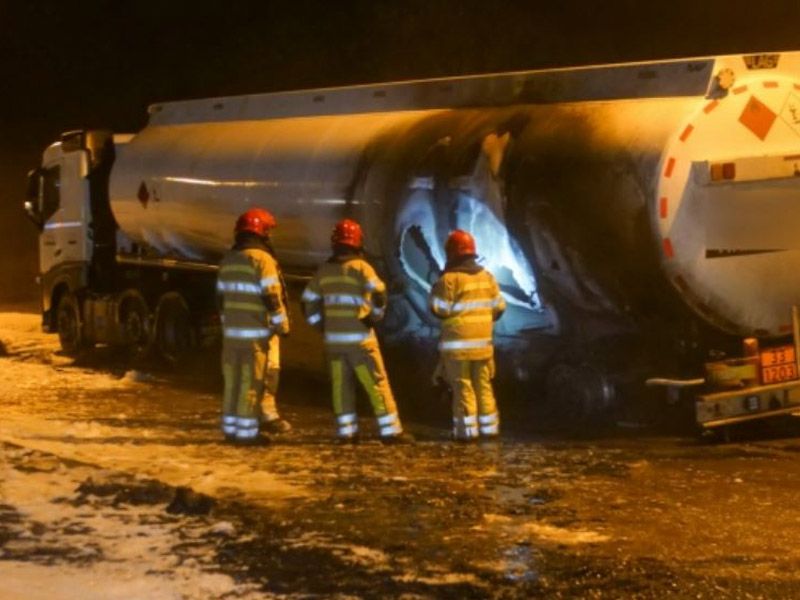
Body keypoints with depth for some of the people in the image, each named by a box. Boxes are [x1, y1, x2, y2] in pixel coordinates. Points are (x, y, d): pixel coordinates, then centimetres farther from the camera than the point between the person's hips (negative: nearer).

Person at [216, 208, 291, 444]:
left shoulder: (228, 260, 13)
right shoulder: (261, 259, -12)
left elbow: (222, 296, 18)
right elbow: (272, 298, -15)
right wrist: (283, 324, -6)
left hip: (232, 330, 8)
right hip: (258, 331, -8)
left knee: (233, 380, 12)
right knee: (253, 382, -4)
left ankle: (231, 428, 18)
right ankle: (246, 431, -3)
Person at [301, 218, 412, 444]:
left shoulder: (324, 270, 8)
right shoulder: (360, 267, -8)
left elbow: (309, 302, 13)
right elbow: (378, 292, -20)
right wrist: (375, 315, -3)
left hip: (333, 338, 5)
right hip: (359, 338, -5)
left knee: (341, 385, 9)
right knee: (377, 385, -2)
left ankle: (346, 431, 9)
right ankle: (390, 431, -3)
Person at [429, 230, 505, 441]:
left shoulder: (449, 279, -12)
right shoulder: (487, 277, 7)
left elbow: (440, 309, -12)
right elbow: (498, 306, 11)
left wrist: (434, 293, 6)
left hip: (457, 341, -5)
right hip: (482, 340, 5)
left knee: (462, 386, -2)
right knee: (483, 385, 13)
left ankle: (467, 430, -3)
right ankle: (488, 428, 15)